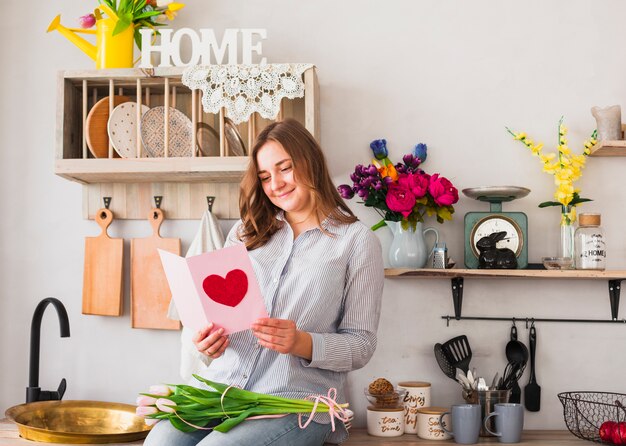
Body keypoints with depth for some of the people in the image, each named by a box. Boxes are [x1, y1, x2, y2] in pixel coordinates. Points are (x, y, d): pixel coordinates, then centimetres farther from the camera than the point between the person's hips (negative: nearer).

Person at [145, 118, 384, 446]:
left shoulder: (357, 240, 3)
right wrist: (209, 337, -4)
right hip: (223, 383, 4)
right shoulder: (245, 232, 17)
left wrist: (303, 343, -17)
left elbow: (361, 344, 1)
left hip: (296, 398, -3)